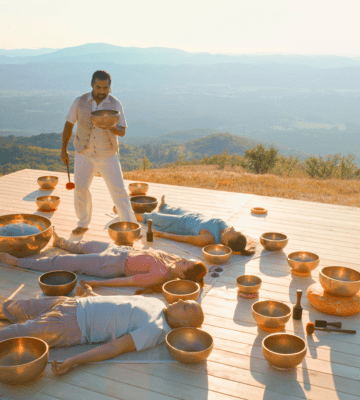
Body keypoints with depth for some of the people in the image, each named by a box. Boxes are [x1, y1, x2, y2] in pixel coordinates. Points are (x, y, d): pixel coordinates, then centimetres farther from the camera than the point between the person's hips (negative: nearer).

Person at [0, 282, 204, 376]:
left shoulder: (155, 330, -19)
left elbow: (116, 347, -26)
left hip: (73, 328, -7)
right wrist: (92, 295, 30)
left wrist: (72, 362, -33)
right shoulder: (158, 303, 6)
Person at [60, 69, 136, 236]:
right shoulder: (80, 102, -3)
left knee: (118, 190, -4)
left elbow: (122, 131, -7)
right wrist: (63, 150, 7)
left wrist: (110, 127, -29)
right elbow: (69, 124, 6)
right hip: (84, 153, 1)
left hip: (108, 155, -1)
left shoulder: (115, 104, -5)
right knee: (80, 188, -5)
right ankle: (83, 224, 15)